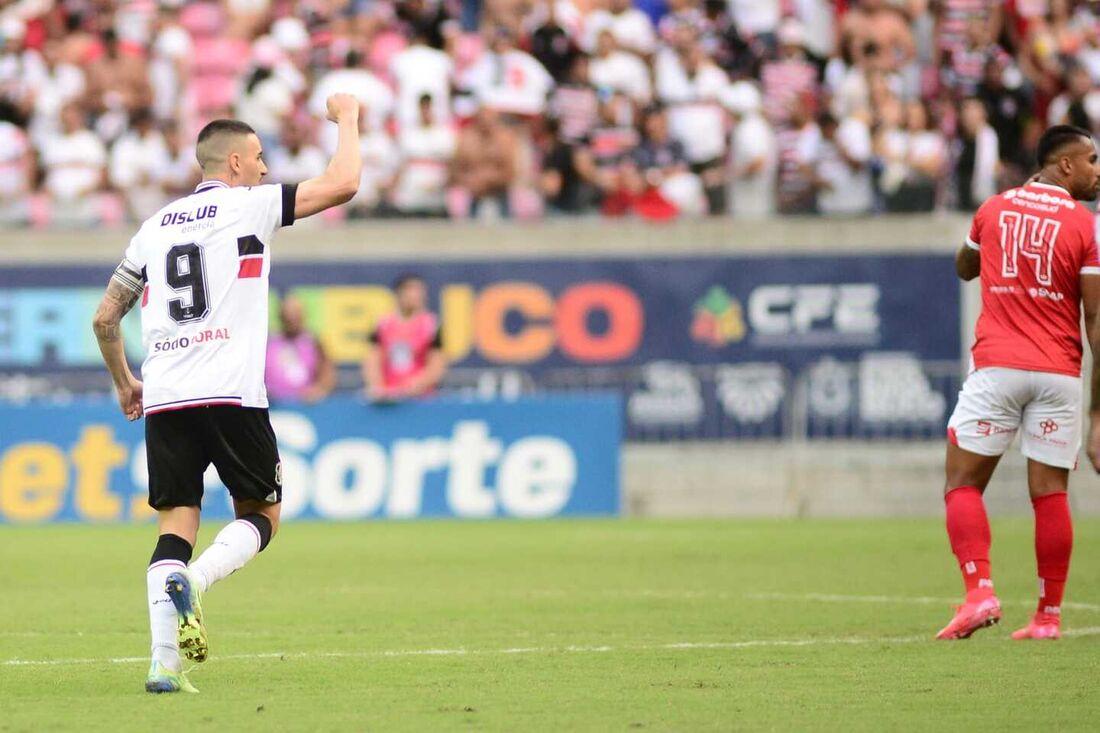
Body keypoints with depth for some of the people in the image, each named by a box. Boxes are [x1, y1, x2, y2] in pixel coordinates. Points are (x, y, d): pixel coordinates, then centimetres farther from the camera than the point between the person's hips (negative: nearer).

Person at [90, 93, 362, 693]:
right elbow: (342, 184, -2)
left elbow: (104, 318, 23)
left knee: (176, 525, 6)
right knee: (261, 516, 8)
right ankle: (192, 581, -21)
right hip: (230, 394, -5)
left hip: (163, 398, 5)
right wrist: (347, 118, 15)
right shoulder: (248, 205, 3)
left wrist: (123, 383, 38)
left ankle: (163, 659, -10)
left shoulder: (154, 227, 18)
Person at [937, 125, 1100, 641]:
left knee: (962, 483, 5)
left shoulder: (994, 208, 8)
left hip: (997, 366, 1)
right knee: (1049, 493, 5)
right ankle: (1048, 615, 7)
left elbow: (964, 269, 29)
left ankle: (979, 592, -13)